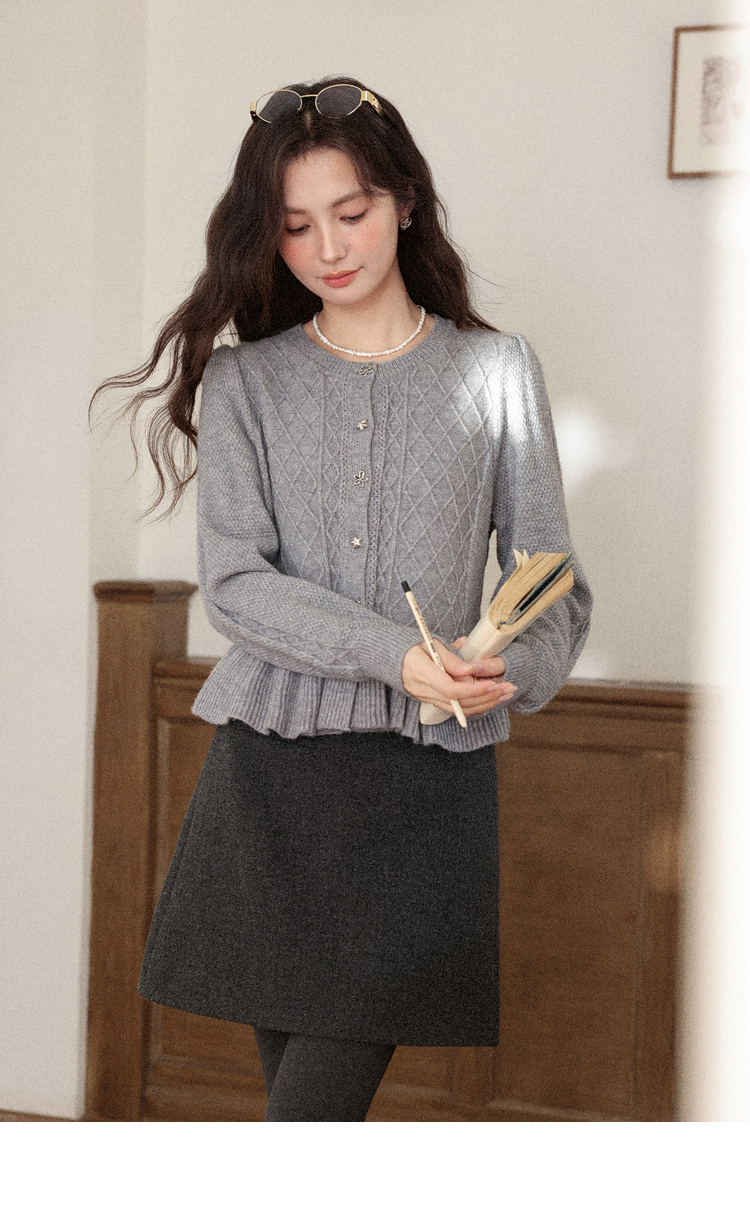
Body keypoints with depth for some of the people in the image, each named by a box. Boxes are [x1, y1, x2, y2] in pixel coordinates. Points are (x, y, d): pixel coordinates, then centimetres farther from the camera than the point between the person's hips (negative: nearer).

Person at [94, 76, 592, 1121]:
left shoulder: (495, 370, 7)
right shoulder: (245, 380, 8)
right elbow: (234, 584, -4)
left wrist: (510, 669, -17)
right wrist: (400, 657, -17)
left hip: (427, 772, -1)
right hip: (269, 764, 2)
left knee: (315, 1104, -11)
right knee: (295, 1081, 5)